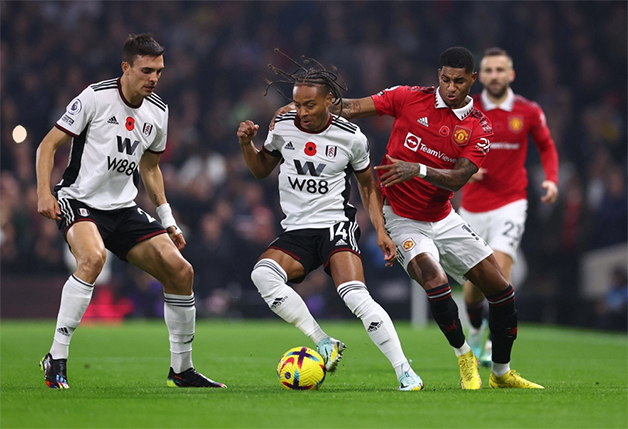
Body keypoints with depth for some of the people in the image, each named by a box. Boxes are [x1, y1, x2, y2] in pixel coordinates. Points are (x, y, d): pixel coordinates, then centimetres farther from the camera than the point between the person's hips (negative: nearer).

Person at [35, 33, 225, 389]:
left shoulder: (158, 112, 7)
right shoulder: (96, 97, -11)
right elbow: (48, 145, -8)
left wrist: (167, 219, 18)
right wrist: (44, 193, -21)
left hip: (124, 209, 6)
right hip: (79, 201, -6)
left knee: (181, 271, -4)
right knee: (93, 257, -36)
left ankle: (182, 370, 10)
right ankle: (56, 360, -29)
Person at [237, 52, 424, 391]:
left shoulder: (351, 137, -3)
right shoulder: (282, 126, 3)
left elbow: (367, 184, 11)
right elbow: (261, 170, 19)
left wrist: (380, 231, 1)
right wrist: (246, 143, -1)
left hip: (336, 226, -3)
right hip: (296, 232, 3)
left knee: (355, 295, -27)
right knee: (262, 274, -27)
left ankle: (405, 371, -19)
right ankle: (323, 343, -19)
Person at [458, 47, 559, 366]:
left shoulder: (529, 112, -2)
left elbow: (546, 147, 13)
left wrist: (551, 180, -3)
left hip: (510, 203, -1)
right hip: (472, 206, 1)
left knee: (499, 273, -18)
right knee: (473, 283, 6)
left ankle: (495, 343, -3)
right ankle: (476, 328, 37)